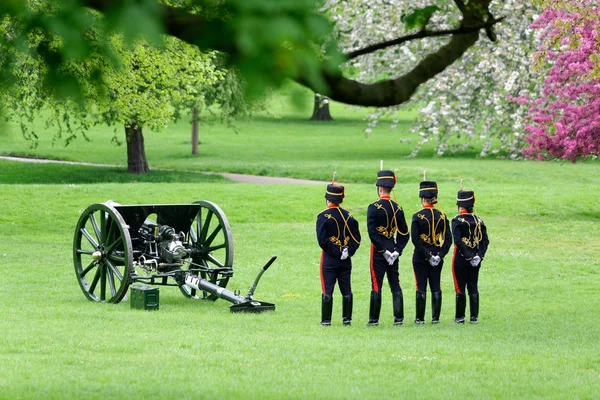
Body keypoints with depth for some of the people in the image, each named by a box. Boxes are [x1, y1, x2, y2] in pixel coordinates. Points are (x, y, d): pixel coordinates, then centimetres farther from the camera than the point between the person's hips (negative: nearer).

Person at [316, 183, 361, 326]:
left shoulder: (324, 216, -10)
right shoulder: (348, 216, 5)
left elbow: (322, 239, -16)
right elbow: (356, 238, 3)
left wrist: (335, 252, -10)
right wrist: (348, 251, -1)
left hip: (329, 260, -4)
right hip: (346, 261, 4)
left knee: (327, 290, -1)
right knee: (346, 290, 10)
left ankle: (326, 320, -2)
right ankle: (347, 318, 13)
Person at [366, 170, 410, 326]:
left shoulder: (374, 207, -11)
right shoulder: (397, 208, 6)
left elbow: (372, 232, -17)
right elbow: (404, 233, 6)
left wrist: (383, 250, -13)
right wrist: (397, 250, 1)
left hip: (379, 251, -5)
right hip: (393, 251, 5)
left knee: (376, 285, -2)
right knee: (395, 285, 9)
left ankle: (374, 319, 0)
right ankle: (399, 318, 8)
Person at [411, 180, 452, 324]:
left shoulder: (417, 216, -10)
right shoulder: (442, 216, 2)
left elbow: (415, 238, -15)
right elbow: (448, 239, -1)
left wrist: (427, 254, -13)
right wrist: (440, 254, -4)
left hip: (420, 258, -3)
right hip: (437, 257, 3)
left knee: (421, 288, 1)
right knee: (436, 288, 8)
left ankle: (420, 318, 4)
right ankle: (435, 317, 8)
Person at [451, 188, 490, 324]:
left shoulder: (457, 221, -11)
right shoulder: (478, 220, 6)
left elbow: (458, 241, -18)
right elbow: (485, 240, 2)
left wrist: (469, 256, -15)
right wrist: (479, 255, -2)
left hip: (461, 258, -5)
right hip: (476, 261, 5)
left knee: (460, 288, 1)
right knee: (473, 288, 10)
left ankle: (460, 317, 3)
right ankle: (474, 317, 10)